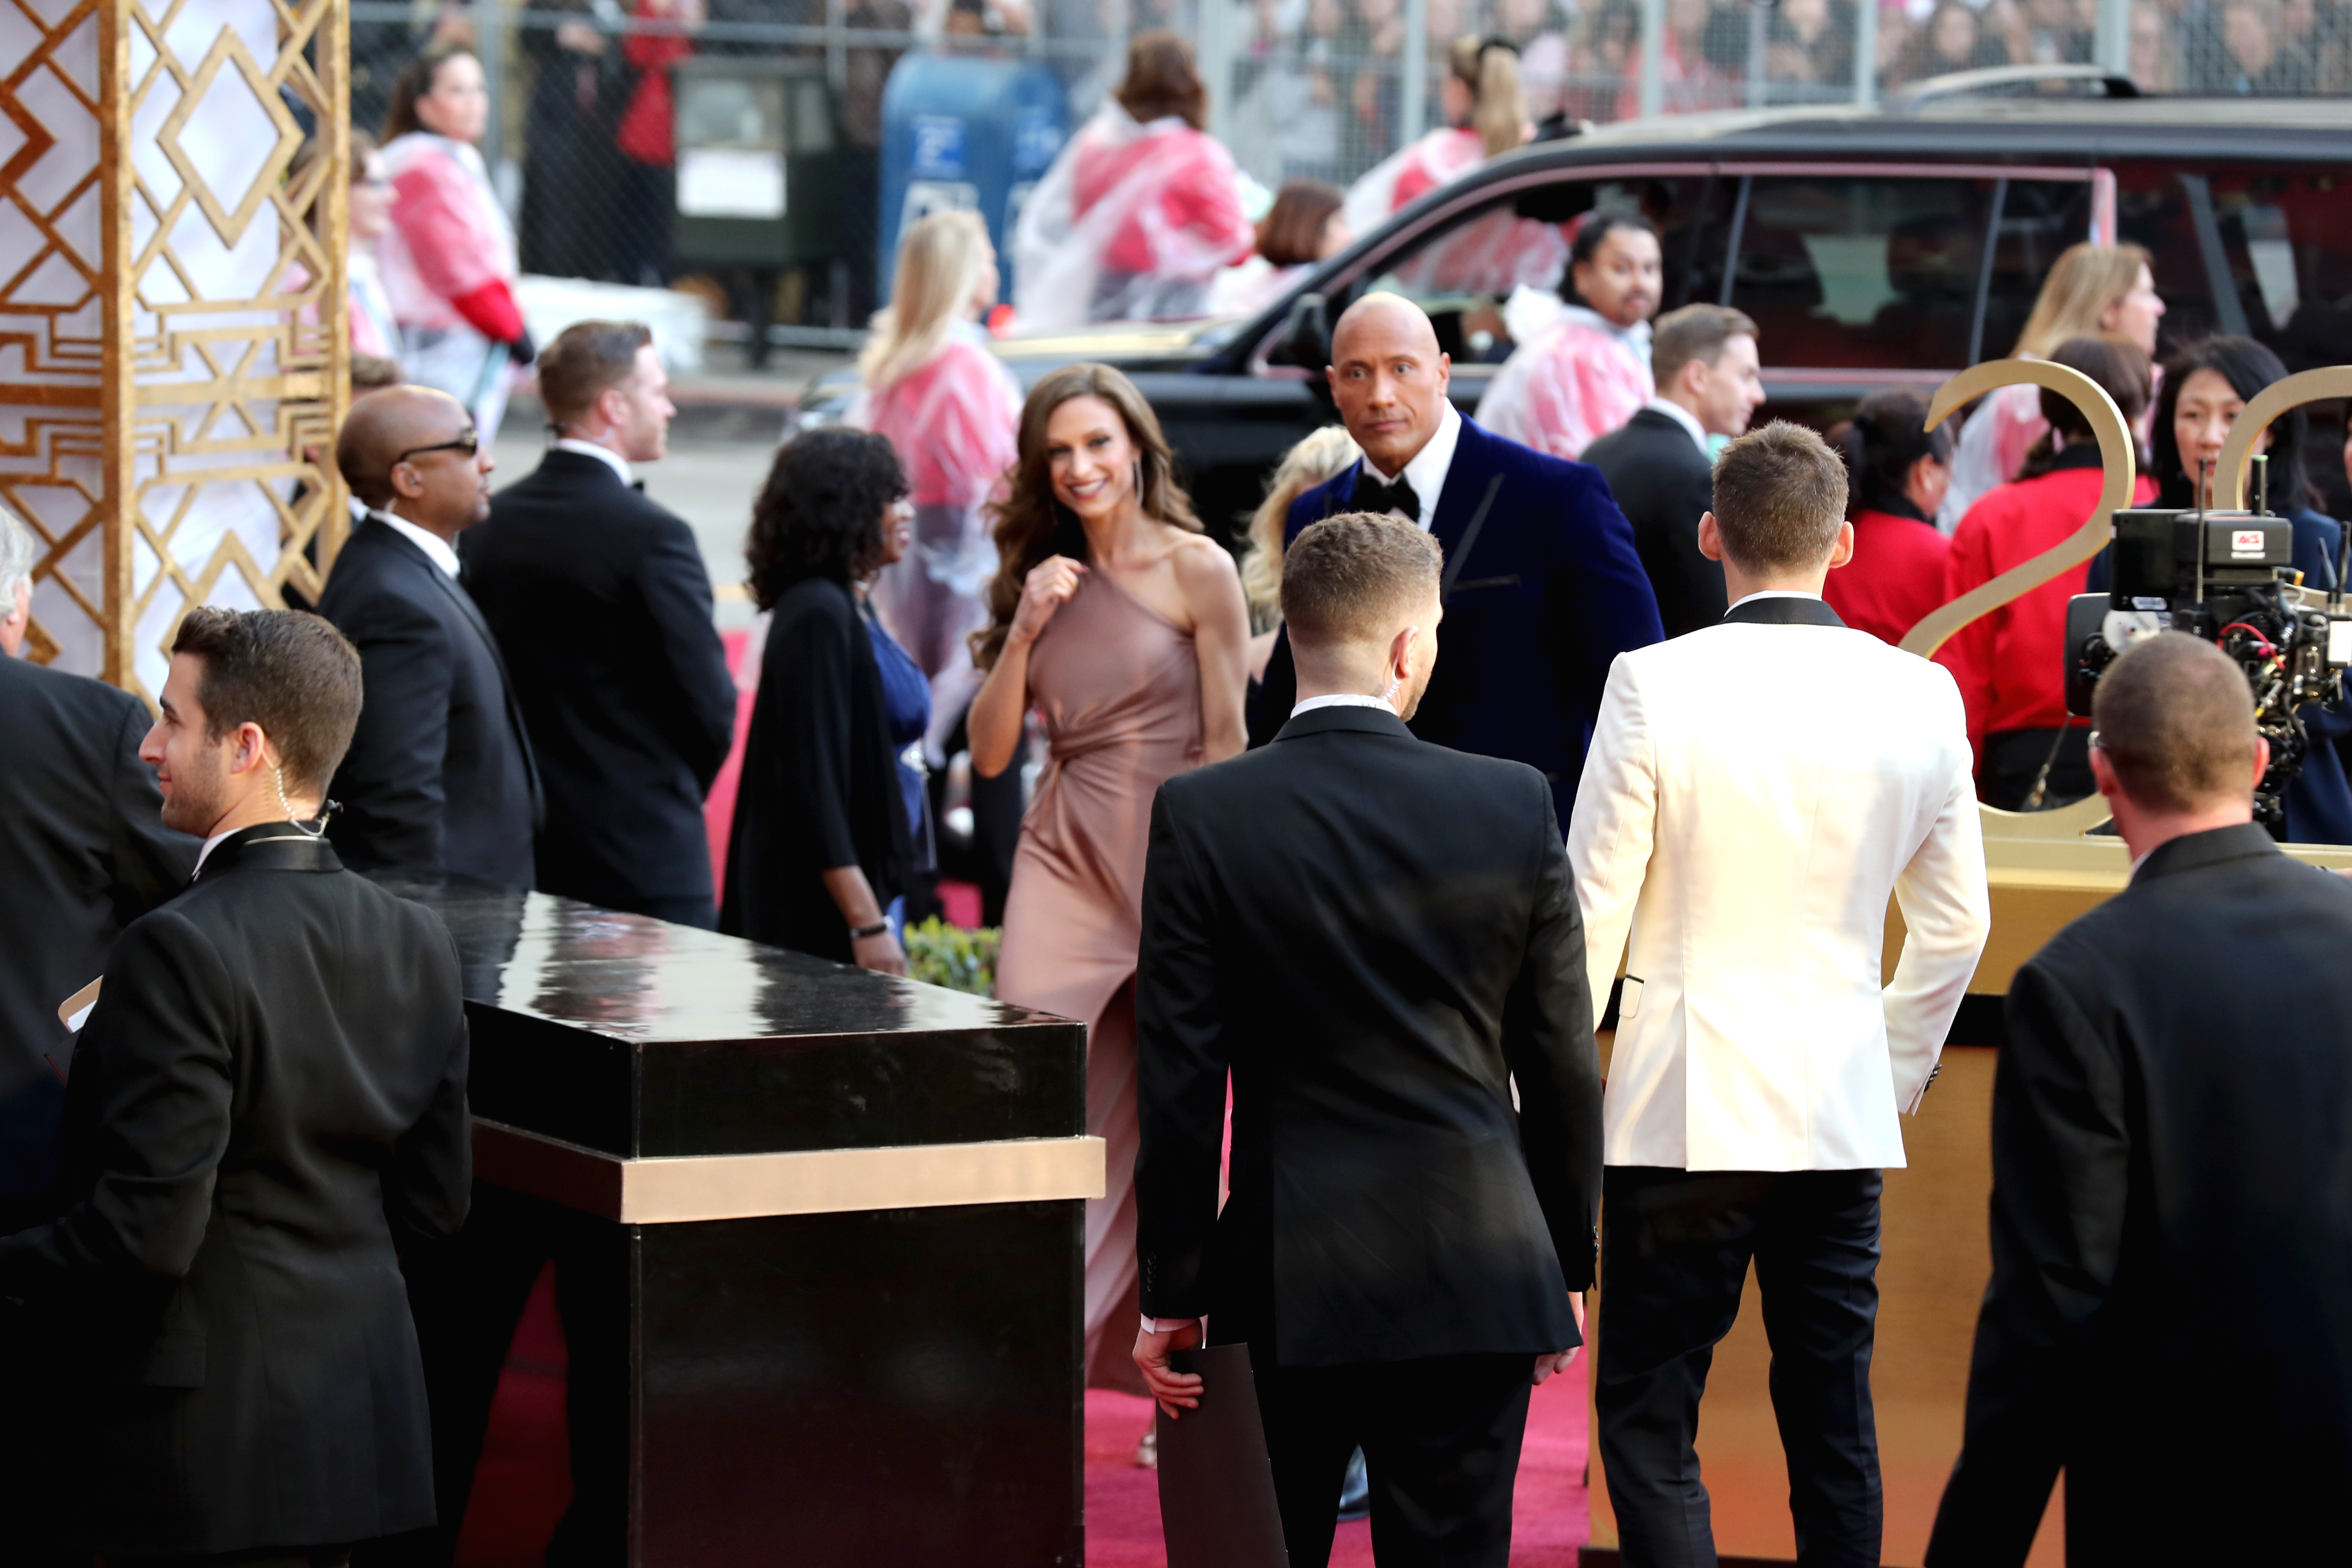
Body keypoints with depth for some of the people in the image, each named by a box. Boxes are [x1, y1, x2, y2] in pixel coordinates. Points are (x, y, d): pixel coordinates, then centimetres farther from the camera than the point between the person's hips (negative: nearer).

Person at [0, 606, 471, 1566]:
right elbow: (433, 1202, 10)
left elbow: (148, 1228, -22)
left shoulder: (184, 952, -20)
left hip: (205, 1448, -8)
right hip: (360, 1427, 8)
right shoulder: (415, 945, 4)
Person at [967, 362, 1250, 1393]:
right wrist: (1026, 629, -4)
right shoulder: (1044, 578, 12)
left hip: (1166, 856, -4)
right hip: (1062, 859, 4)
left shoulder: (1196, 571, -2)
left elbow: (1225, 744, -4)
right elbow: (990, 753, 9)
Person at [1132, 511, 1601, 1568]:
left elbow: (1181, 1082, -5)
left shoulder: (1201, 818, -6)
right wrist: (1569, 1263, 14)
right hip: (1475, 1277, 0)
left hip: (1287, 1281, 0)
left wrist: (1172, 1293, 2)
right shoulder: (1514, 807, -3)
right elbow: (1562, 1063, 3)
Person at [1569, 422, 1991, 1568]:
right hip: (1846, 1113, 4)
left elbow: (1591, 907, -6)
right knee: (1835, 1427, 12)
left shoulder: (1656, 684, -10)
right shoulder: (1921, 696, 1)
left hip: (1685, 1104, -4)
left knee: (1647, 1427, 1)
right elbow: (1957, 923, 10)